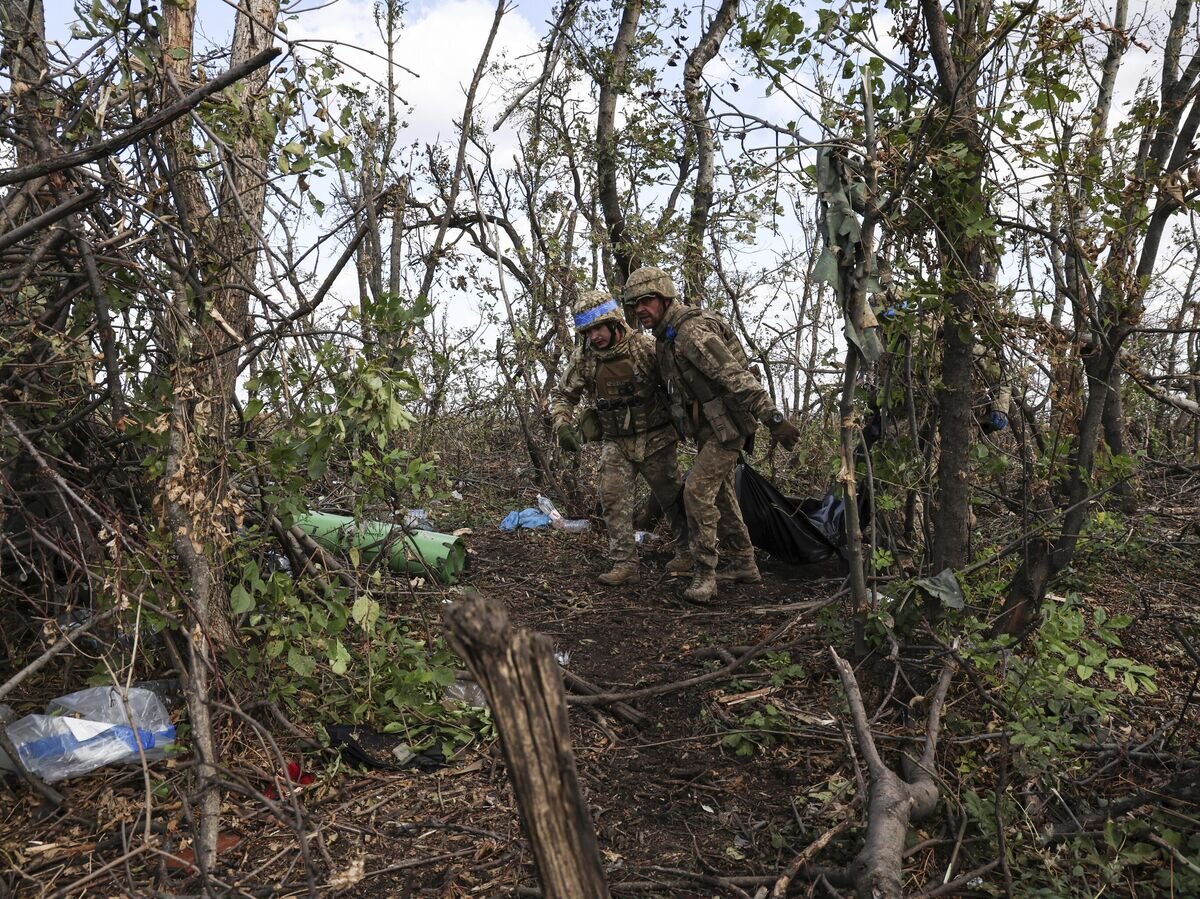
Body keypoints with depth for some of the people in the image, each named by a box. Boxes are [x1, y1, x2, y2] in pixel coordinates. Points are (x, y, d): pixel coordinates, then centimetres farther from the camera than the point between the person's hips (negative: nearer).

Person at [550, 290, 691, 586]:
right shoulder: (583, 357, -7)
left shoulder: (647, 347, -16)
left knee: (673, 497, 9)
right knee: (613, 498, -9)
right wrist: (563, 425, -14)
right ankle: (625, 564, -2)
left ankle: (688, 553, 29)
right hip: (615, 442, 3)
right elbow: (562, 394, 4)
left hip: (655, 438, -2)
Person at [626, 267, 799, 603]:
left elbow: (737, 377, -29)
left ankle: (705, 575, -8)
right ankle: (744, 565, 29)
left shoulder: (693, 333, -23)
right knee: (720, 493, 16)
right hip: (708, 426, 10)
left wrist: (774, 418, -33)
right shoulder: (667, 335, 8)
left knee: (698, 490, -15)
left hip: (728, 426, -10)